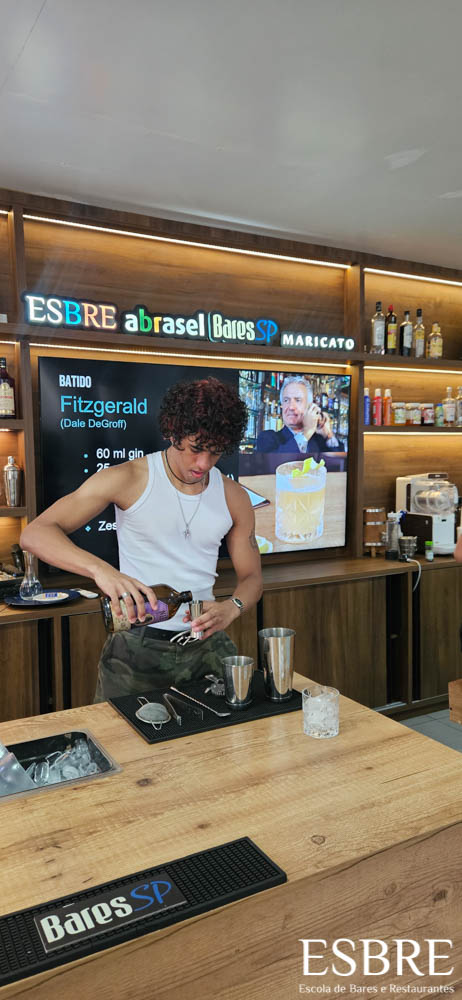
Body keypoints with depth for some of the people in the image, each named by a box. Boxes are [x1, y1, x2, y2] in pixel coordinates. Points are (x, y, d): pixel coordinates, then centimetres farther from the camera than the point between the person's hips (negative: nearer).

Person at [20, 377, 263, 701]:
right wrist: (102, 570, -34)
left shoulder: (233, 497, 1)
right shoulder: (130, 479, -10)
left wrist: (231, 608, -17)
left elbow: (251, 576, 8)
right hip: (138, 647, -3)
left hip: (206, 644, 3)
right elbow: (36, 533, -16)